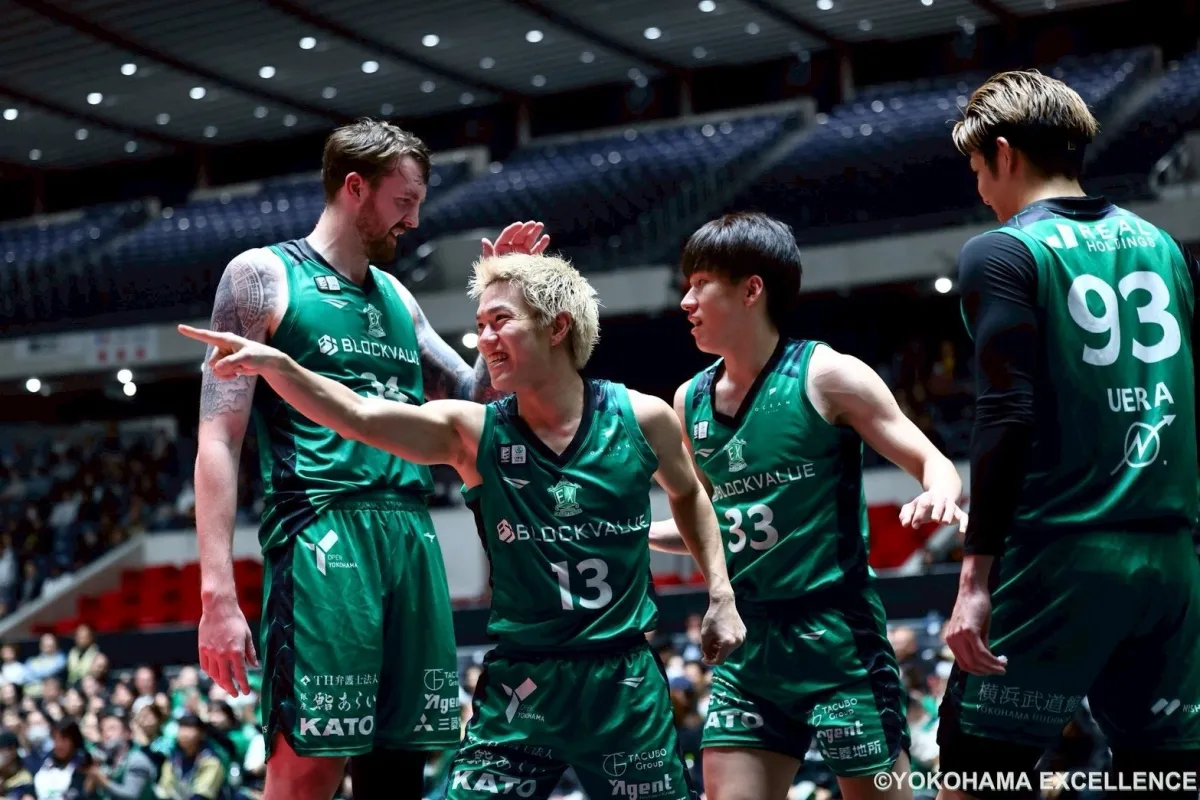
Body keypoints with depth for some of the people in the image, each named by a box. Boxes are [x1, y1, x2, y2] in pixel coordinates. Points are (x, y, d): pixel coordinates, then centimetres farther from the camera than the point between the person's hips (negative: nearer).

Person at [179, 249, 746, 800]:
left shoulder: (642, 419, -2)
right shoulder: (472, 433, -5)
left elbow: (687, 494, 18)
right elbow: (358, 417, -19)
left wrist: (720, 594, 10)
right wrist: (275, 365, -33)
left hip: (626, 682, 0)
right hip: (520, 686, 0)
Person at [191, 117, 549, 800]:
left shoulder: (396, 297, 21)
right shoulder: (263, 276, 2)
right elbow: (219, 441, -5)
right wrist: (218, 594, -15)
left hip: (412, 536, 7)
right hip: (322, 534, -7)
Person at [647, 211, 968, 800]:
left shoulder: (825, 375, -8)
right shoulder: (691, 401, 9)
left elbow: (932, 464, -7)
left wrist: (939, 497, -29)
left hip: (837, 634, -6)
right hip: (747, 641, 6)